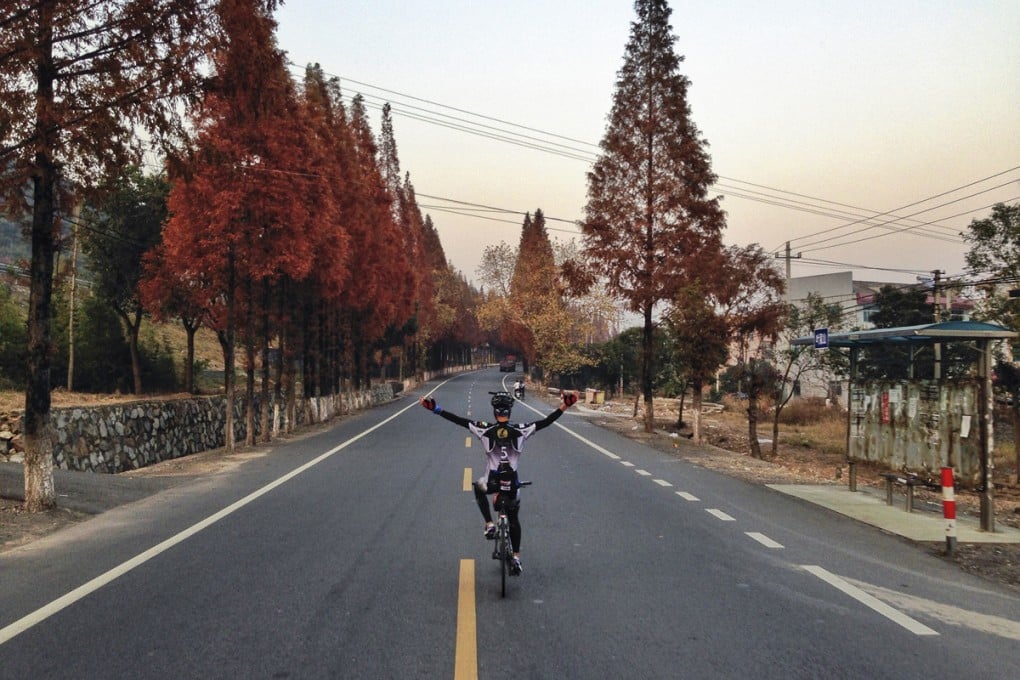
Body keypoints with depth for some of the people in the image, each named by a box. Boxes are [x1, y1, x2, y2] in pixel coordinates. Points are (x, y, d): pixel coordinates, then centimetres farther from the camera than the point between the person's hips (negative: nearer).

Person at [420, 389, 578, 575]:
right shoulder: (520, 430, -6)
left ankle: (489, 524, 20)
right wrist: (563, 407, -2)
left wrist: (436, 409, -4)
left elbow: (459, 420, -8)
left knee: (479, 488, 35)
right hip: (512, 481, 1)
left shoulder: (485, 429, -8)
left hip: (492, 481, -1)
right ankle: (516, 558, 14)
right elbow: (545, 422, -6)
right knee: (514, 520, 18)